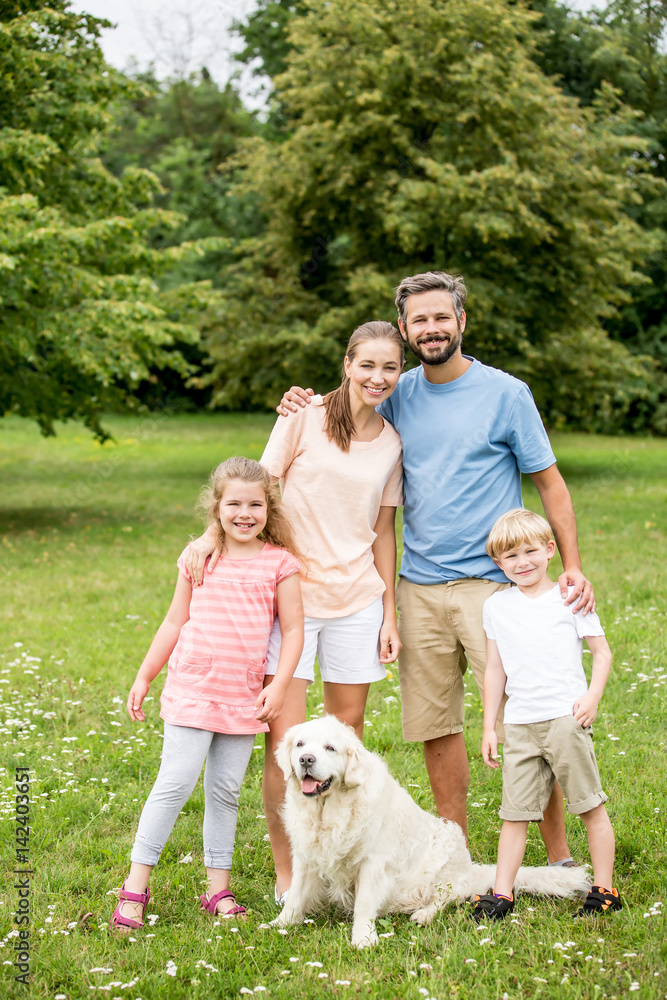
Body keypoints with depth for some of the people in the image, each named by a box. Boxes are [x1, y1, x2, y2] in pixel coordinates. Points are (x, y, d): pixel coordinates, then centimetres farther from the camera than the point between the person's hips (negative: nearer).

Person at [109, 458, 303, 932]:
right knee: (176, 782, -8)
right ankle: (136, 885, -1)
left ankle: (218, 888, 18)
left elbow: (293, 629, 3)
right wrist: (144, 677, 12)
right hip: (192, 691, -1)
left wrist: (279, 685, -7)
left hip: (244, 698, 1)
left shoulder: (279, 562, 1)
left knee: (226, 790, 9)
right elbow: (175, 622, 11)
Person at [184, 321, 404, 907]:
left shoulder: (391, 443, 7)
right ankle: (286, 873, 7)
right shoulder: (305, 418, -4)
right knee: (286, 739, -6)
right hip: (291, 594, -3)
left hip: (357, 601, 4)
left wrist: (390, 615, 8)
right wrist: (211, 537, -15)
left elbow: (383, 532, 11)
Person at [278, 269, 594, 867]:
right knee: (435, 726, 8)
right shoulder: (398, 397, 9)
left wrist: (573, 567, -8)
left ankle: (560, 856, 6)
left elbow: (550, 484, 1)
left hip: (492, 582, -4)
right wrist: (305, 407, 4)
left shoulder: (506, 393, -2)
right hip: (420, 587, 4)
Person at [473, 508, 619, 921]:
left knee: (592, 807, 2)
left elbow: (602, 652, 4)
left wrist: (592, 697, -11)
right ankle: (502, 894, 10)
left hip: (566, 718, -3)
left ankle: (604, 890, 11)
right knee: (515, 813, 4)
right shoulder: (497, 607, 10)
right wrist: (489, 727, 14)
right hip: (520, 726, 3)